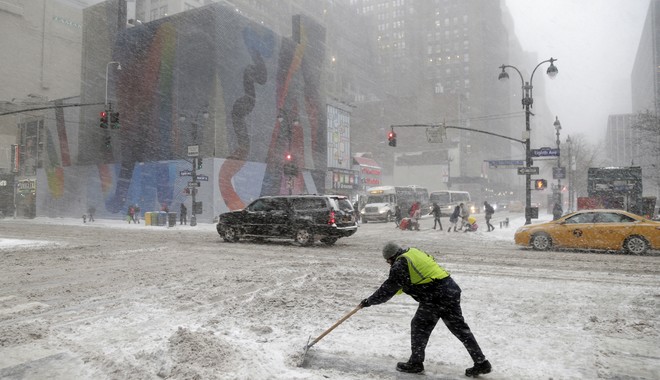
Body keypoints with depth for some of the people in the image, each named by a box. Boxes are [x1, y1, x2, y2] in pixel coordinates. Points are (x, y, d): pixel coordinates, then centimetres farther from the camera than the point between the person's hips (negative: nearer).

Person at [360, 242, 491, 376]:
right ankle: (481, 363, 21)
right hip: (451, 289, 9)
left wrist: (369, 301, 9)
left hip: (436, 297, -9)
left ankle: (415, 363, 19)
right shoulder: (414, 252, 17)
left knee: (419, 327, 8)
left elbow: (388, 289, -3)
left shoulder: (400, 265, -9)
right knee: (460, 328, 15)